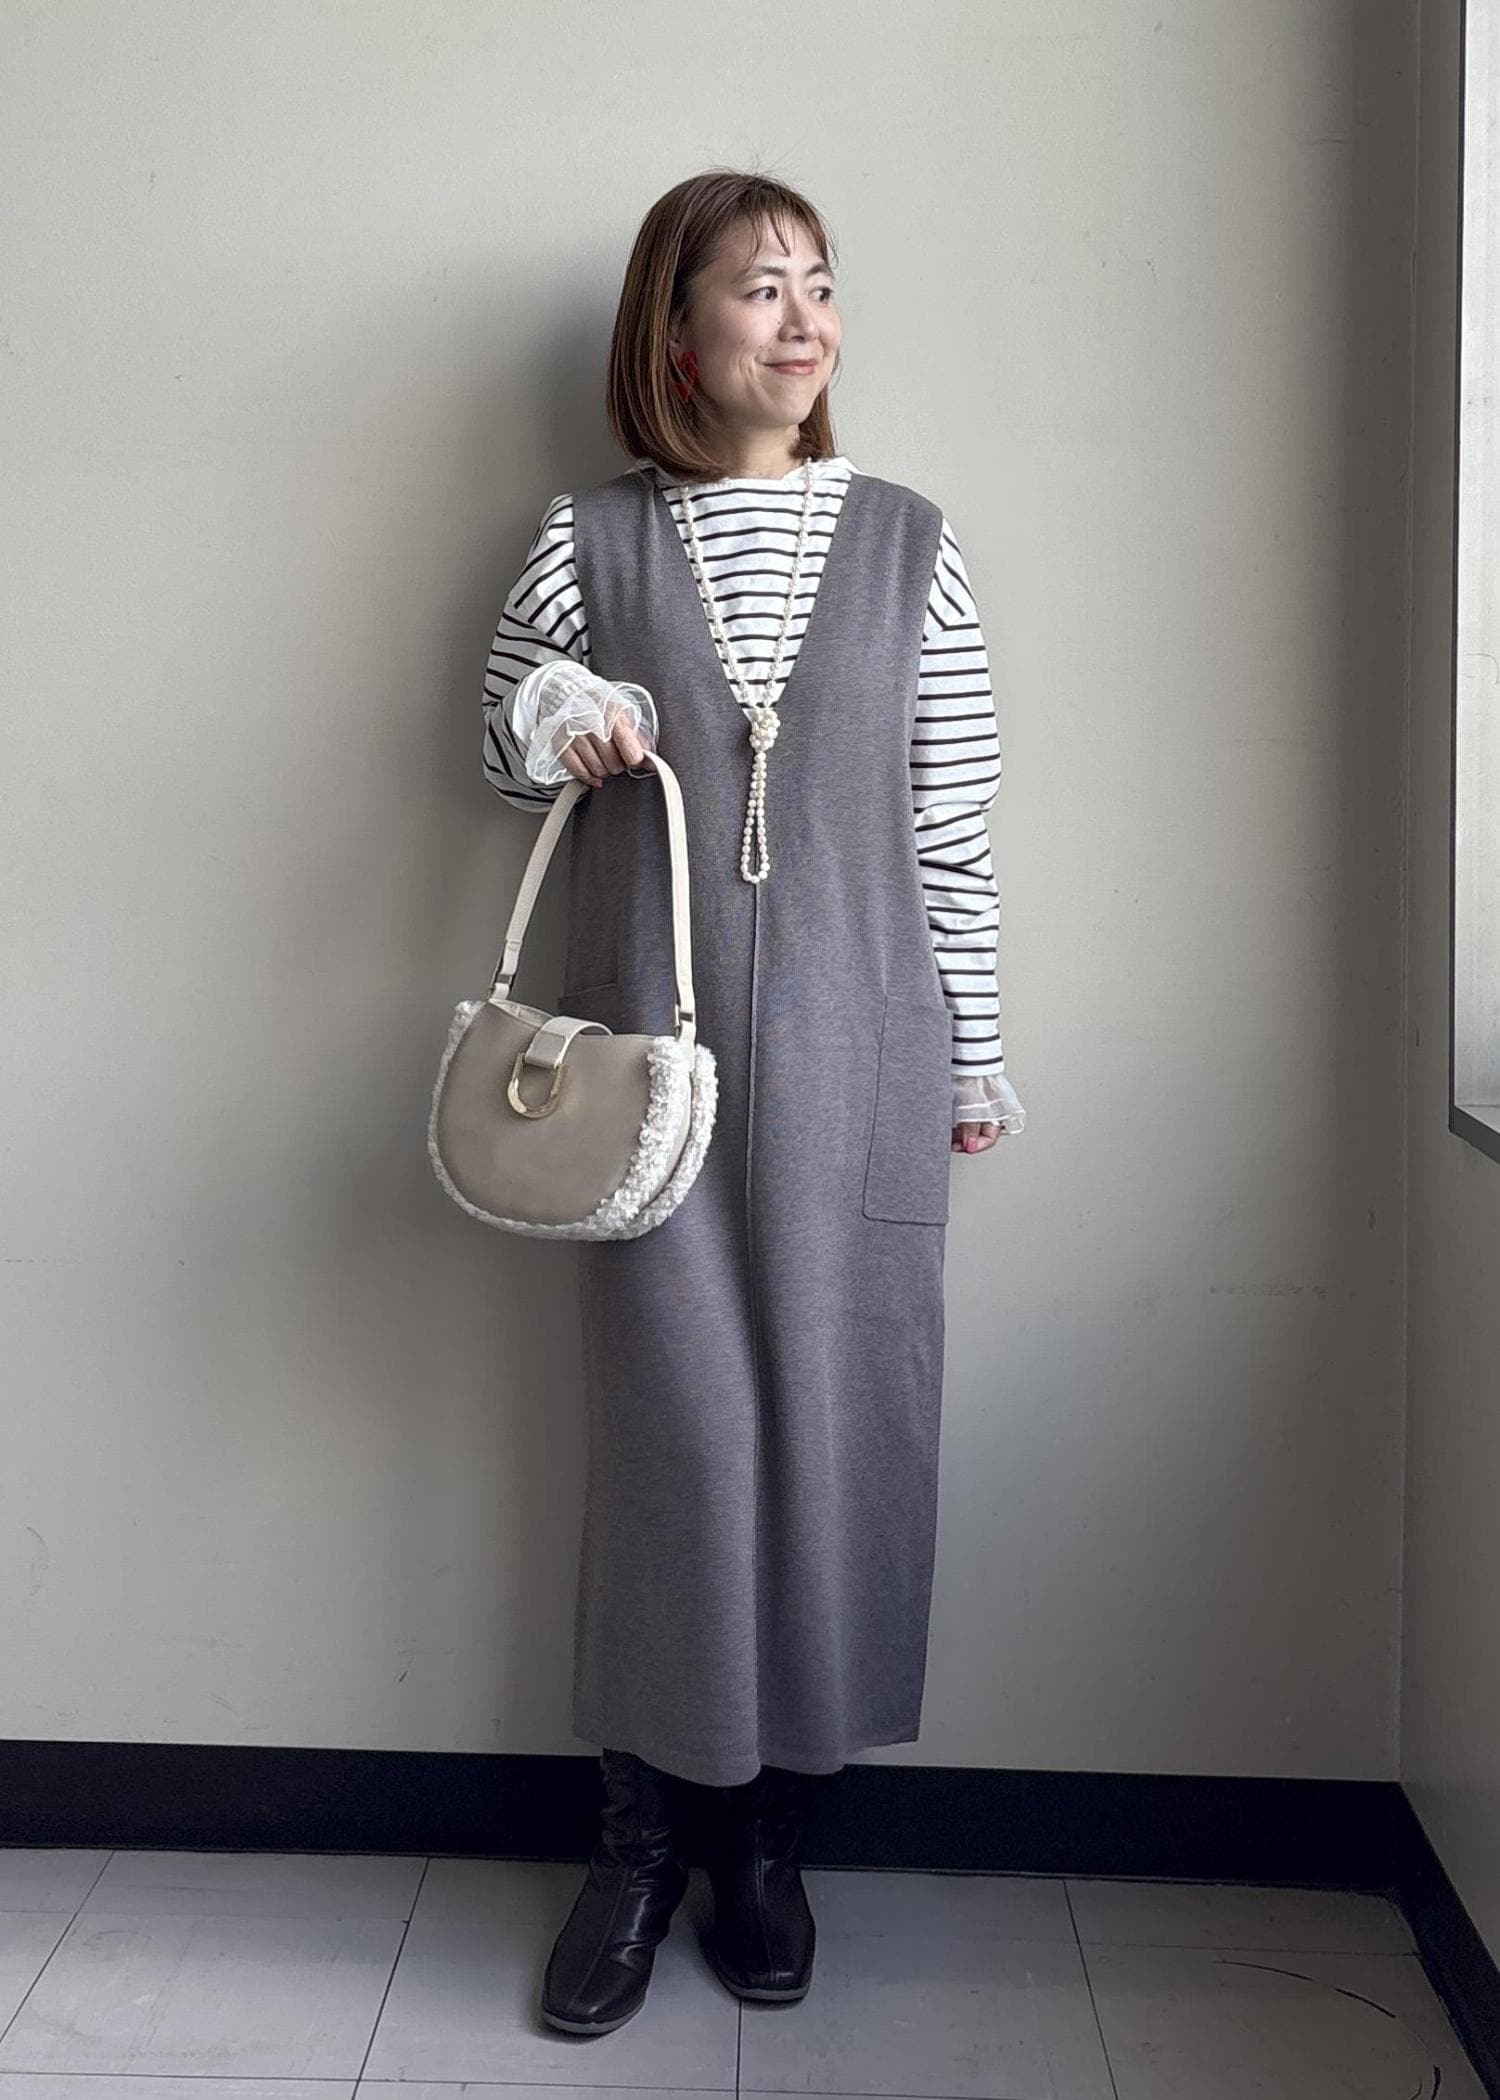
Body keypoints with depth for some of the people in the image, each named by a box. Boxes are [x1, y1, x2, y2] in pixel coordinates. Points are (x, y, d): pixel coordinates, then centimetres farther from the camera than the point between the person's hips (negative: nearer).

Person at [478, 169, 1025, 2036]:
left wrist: (973, 1048, 5)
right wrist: (555, 722, -8)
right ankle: (642, 1829, 19)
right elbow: (503, 751, 15)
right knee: (670, 1425, 1)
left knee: (830, 1415, 5)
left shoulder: (906, 541, 5)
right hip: (654, 1044, -1)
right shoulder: (587, 539, 4)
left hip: (854, 1056, 1)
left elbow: (953, 825, 5)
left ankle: (766, 1824, 23)